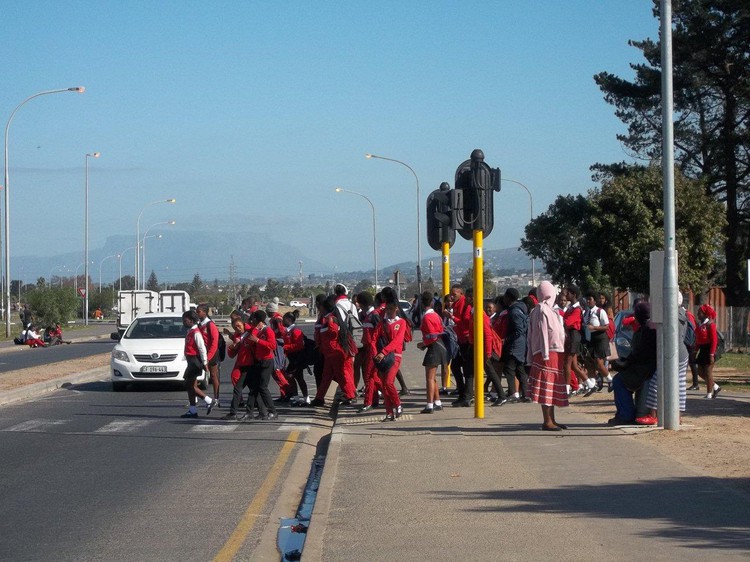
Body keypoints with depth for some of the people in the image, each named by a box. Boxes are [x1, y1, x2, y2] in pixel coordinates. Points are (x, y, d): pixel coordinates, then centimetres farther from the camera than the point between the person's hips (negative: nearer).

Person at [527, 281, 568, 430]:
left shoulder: (542, 310, 18)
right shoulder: (543, 310, -11)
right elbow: (543, 333, -16)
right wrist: (545, 355, -19)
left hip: (554, 353, 10)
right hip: (549, 354, -10)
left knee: (553, 388, 12)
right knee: (547, 388, -9)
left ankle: (551, 420, 16)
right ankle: (547, 421, -9)